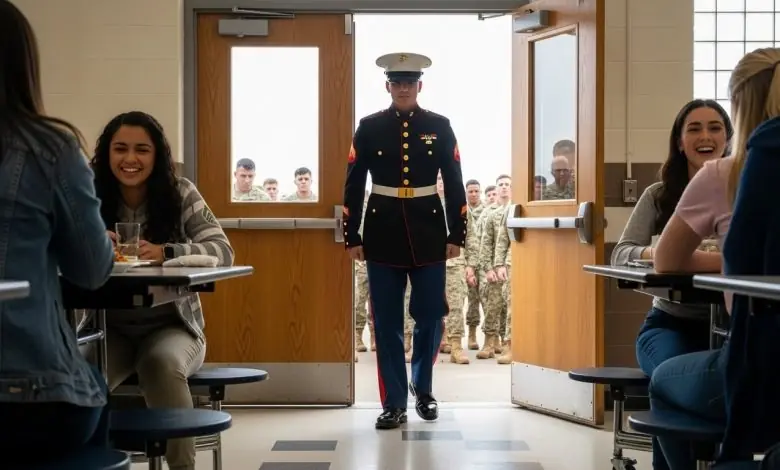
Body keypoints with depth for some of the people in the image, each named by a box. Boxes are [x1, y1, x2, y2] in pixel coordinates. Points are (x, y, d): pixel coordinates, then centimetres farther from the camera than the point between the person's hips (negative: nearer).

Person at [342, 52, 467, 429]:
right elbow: (354, 185, 3)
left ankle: (422, 389, 28)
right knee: (387, 323, 2)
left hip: (428, 232, 0)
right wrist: (351, 237, 0)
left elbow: (454, 184, 4)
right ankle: (394, 404, 11)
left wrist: (457, 235, 0)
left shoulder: (439, 127, 3)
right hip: (383, 232, 0)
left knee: (430, 316, 4)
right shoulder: (370, 127, 2)